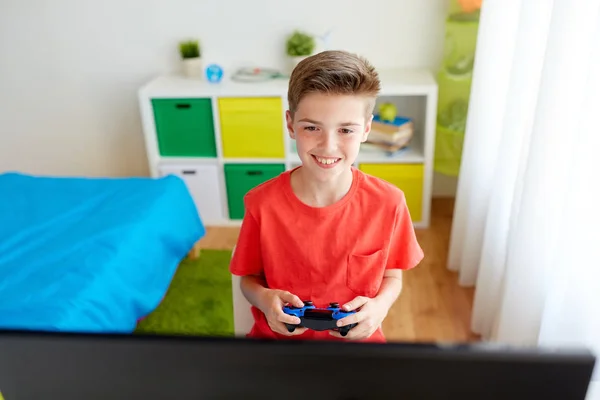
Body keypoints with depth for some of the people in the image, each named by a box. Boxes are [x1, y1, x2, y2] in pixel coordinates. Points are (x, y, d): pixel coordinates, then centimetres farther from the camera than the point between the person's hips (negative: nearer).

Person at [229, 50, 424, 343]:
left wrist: (380, 306, -15)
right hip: (278, 333, 0)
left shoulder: (388, 202, -12)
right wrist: (263, 298, -19)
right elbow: (249, 278, 1)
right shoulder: (263, 203, -13)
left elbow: (392, 276, 4)